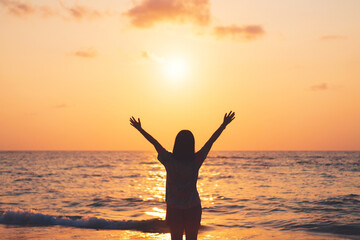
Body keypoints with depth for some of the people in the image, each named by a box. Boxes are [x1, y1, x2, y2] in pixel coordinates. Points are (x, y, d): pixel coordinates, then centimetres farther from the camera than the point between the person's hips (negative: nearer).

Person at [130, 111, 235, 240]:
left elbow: (154, 142, -1)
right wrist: (224, 124, 4)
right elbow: (211, 141, -3)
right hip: (193, 209, 0)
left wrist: (139, 128, 9)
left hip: (174, 209, 0)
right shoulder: (196, 161, -11)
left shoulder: (169, 160, -12)